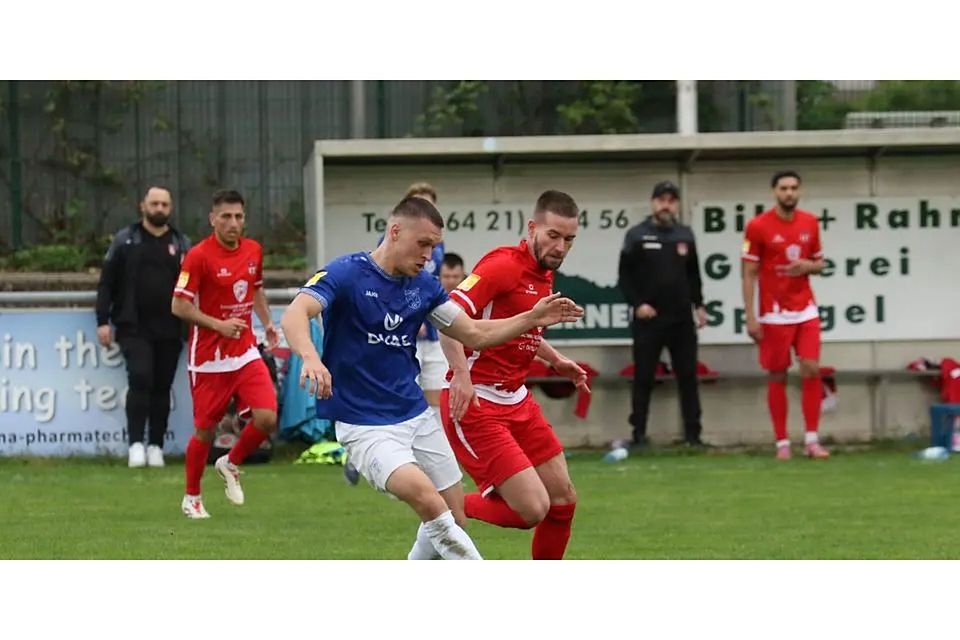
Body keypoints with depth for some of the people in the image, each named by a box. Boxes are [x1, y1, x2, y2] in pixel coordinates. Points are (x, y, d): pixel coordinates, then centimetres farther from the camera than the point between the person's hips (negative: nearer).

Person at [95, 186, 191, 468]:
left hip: (169, 330, 2)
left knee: (162, 388, 4)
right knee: (140, 379, -15)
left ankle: (156, 446, 10)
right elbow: (107, 283, 5)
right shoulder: (125, 240, 6)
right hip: (134, 328, -2)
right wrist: (103, 321, -3)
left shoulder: (182, 245, 11)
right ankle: (136, 443, -13)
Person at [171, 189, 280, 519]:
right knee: (205, 429, 3)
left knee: (267, 418, -11)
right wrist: (218, 325, -22)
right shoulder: (199, 256, -13)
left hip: (246, 354, 5)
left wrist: (267, 323, 11)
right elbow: (179, 306, -13)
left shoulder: (253, 251, 5)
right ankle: (192, 497, 22)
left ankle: (230, 465, 17)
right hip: (209, 358, -5)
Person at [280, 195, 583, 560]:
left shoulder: (424, 286, 5)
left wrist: (533, 319, 1)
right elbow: (295, 315, -30)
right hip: (365, 425, -7)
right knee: (427, 498, -29)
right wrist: (310, 358, -51)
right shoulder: (346, 274, -14)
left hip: (417, 416, 7)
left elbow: (474, 334, 14)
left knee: (451, 521, 7)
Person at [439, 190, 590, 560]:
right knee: (532, 508, -16)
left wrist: (555, 360, 22)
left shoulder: (545, 276, 11)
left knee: (563, 500, 9)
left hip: (516, 401, 9)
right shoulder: (504, 265, -17)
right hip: (474, 404, -9)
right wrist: (461, 374, -37)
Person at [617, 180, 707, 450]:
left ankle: (693, 434, 7)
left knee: (688, 377, 3)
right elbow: (625, 276, -1)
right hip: (648, 319, -3)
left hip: (681, 318, 3)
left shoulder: (685, 235, 10)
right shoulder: (637, 236, -1)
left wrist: (699, 305, 10)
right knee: (643, 378, 0)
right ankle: (639, 435, 4)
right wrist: (637, 303, -11)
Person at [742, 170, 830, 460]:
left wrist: (808, 266, -8)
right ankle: (782, 442, 8)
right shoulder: (758, 226, -6)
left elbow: (819, 263, 18)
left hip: (806, 310, 3)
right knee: (777, 377, 2)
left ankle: (812, 439, -1)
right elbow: (749, 274, -6)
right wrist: (750, 317, -11)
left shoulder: (810, 223, 6)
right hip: (775, 314, -3)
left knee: (811, 370, -6)